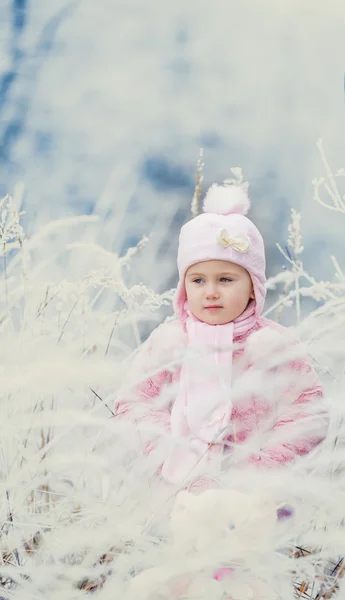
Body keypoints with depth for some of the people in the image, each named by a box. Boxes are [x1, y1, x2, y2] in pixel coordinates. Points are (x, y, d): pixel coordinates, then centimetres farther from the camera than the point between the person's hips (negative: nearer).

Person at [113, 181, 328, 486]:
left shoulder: (277, 343, 1)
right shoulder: (166, 341, 5)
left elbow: (309, 416, 0)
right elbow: (134, 402, 5)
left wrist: (259, 461, -10)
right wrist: (172, 455, -8)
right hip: (181, 484, 1)